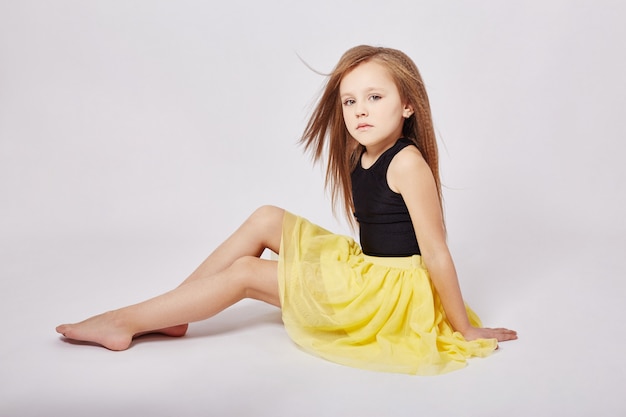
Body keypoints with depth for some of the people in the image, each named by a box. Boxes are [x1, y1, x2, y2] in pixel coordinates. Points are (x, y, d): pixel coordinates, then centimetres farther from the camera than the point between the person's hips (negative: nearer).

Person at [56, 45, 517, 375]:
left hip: (388, 290, -8)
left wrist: (465, 330, -11)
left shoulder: (407, 163, -21)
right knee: (266, 219, 3)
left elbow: (436, 253, -19)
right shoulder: (359, 158, 5)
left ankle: (126, 322, 3)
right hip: (361, 269, 8)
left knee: (245, 272, -8)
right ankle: (171, 313, 6)